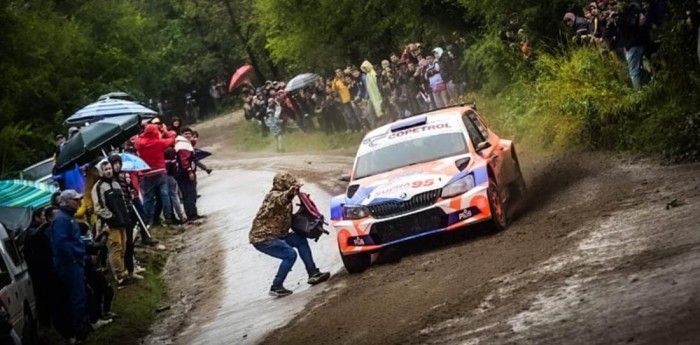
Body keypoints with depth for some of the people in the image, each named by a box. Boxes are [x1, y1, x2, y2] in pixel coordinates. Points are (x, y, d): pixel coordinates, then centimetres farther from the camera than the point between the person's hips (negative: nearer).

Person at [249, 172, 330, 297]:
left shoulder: (283, 196, 12)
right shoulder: (274, 196, -17)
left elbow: (286, 219, 23)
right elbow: (281, 199, -44)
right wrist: (291, 192, -66)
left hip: (275, 235, 10)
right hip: (262, 238, -10)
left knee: (301, 241, 12)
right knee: (290, 254, -19)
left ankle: (313, 273, 15)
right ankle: (276, 287, -12)